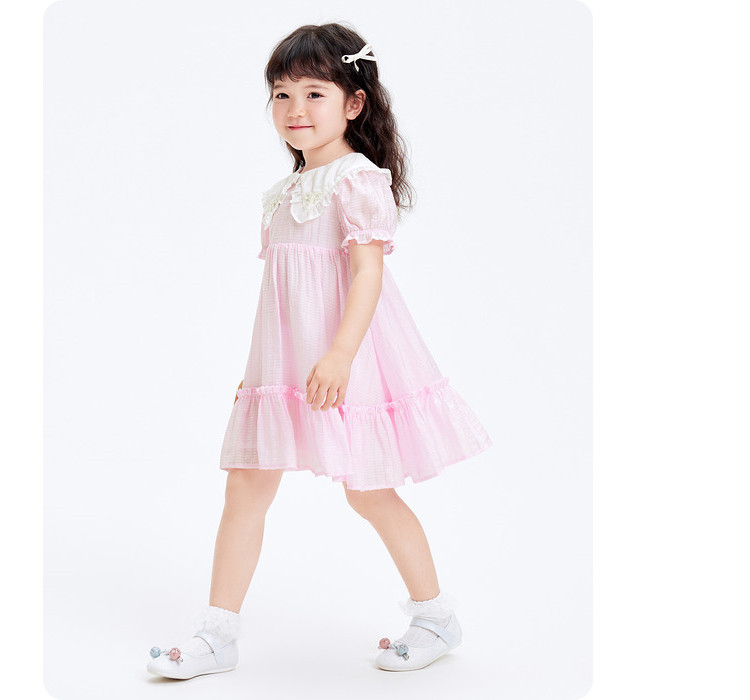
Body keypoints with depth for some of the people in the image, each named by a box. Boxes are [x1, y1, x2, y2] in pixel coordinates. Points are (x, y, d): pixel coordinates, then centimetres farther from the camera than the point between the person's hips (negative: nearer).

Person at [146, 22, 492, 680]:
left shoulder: (360, 179, -9)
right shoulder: (285, 191, 15)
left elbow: (369, 270, -19)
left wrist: (339, 354, -30)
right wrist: (265, 367, 22)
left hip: (344, 356, -7)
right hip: (282, 356, 8)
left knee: (367, 490, 3)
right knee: (245, 485, 3)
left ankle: (436, 616, 24)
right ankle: (217, 634, 12)